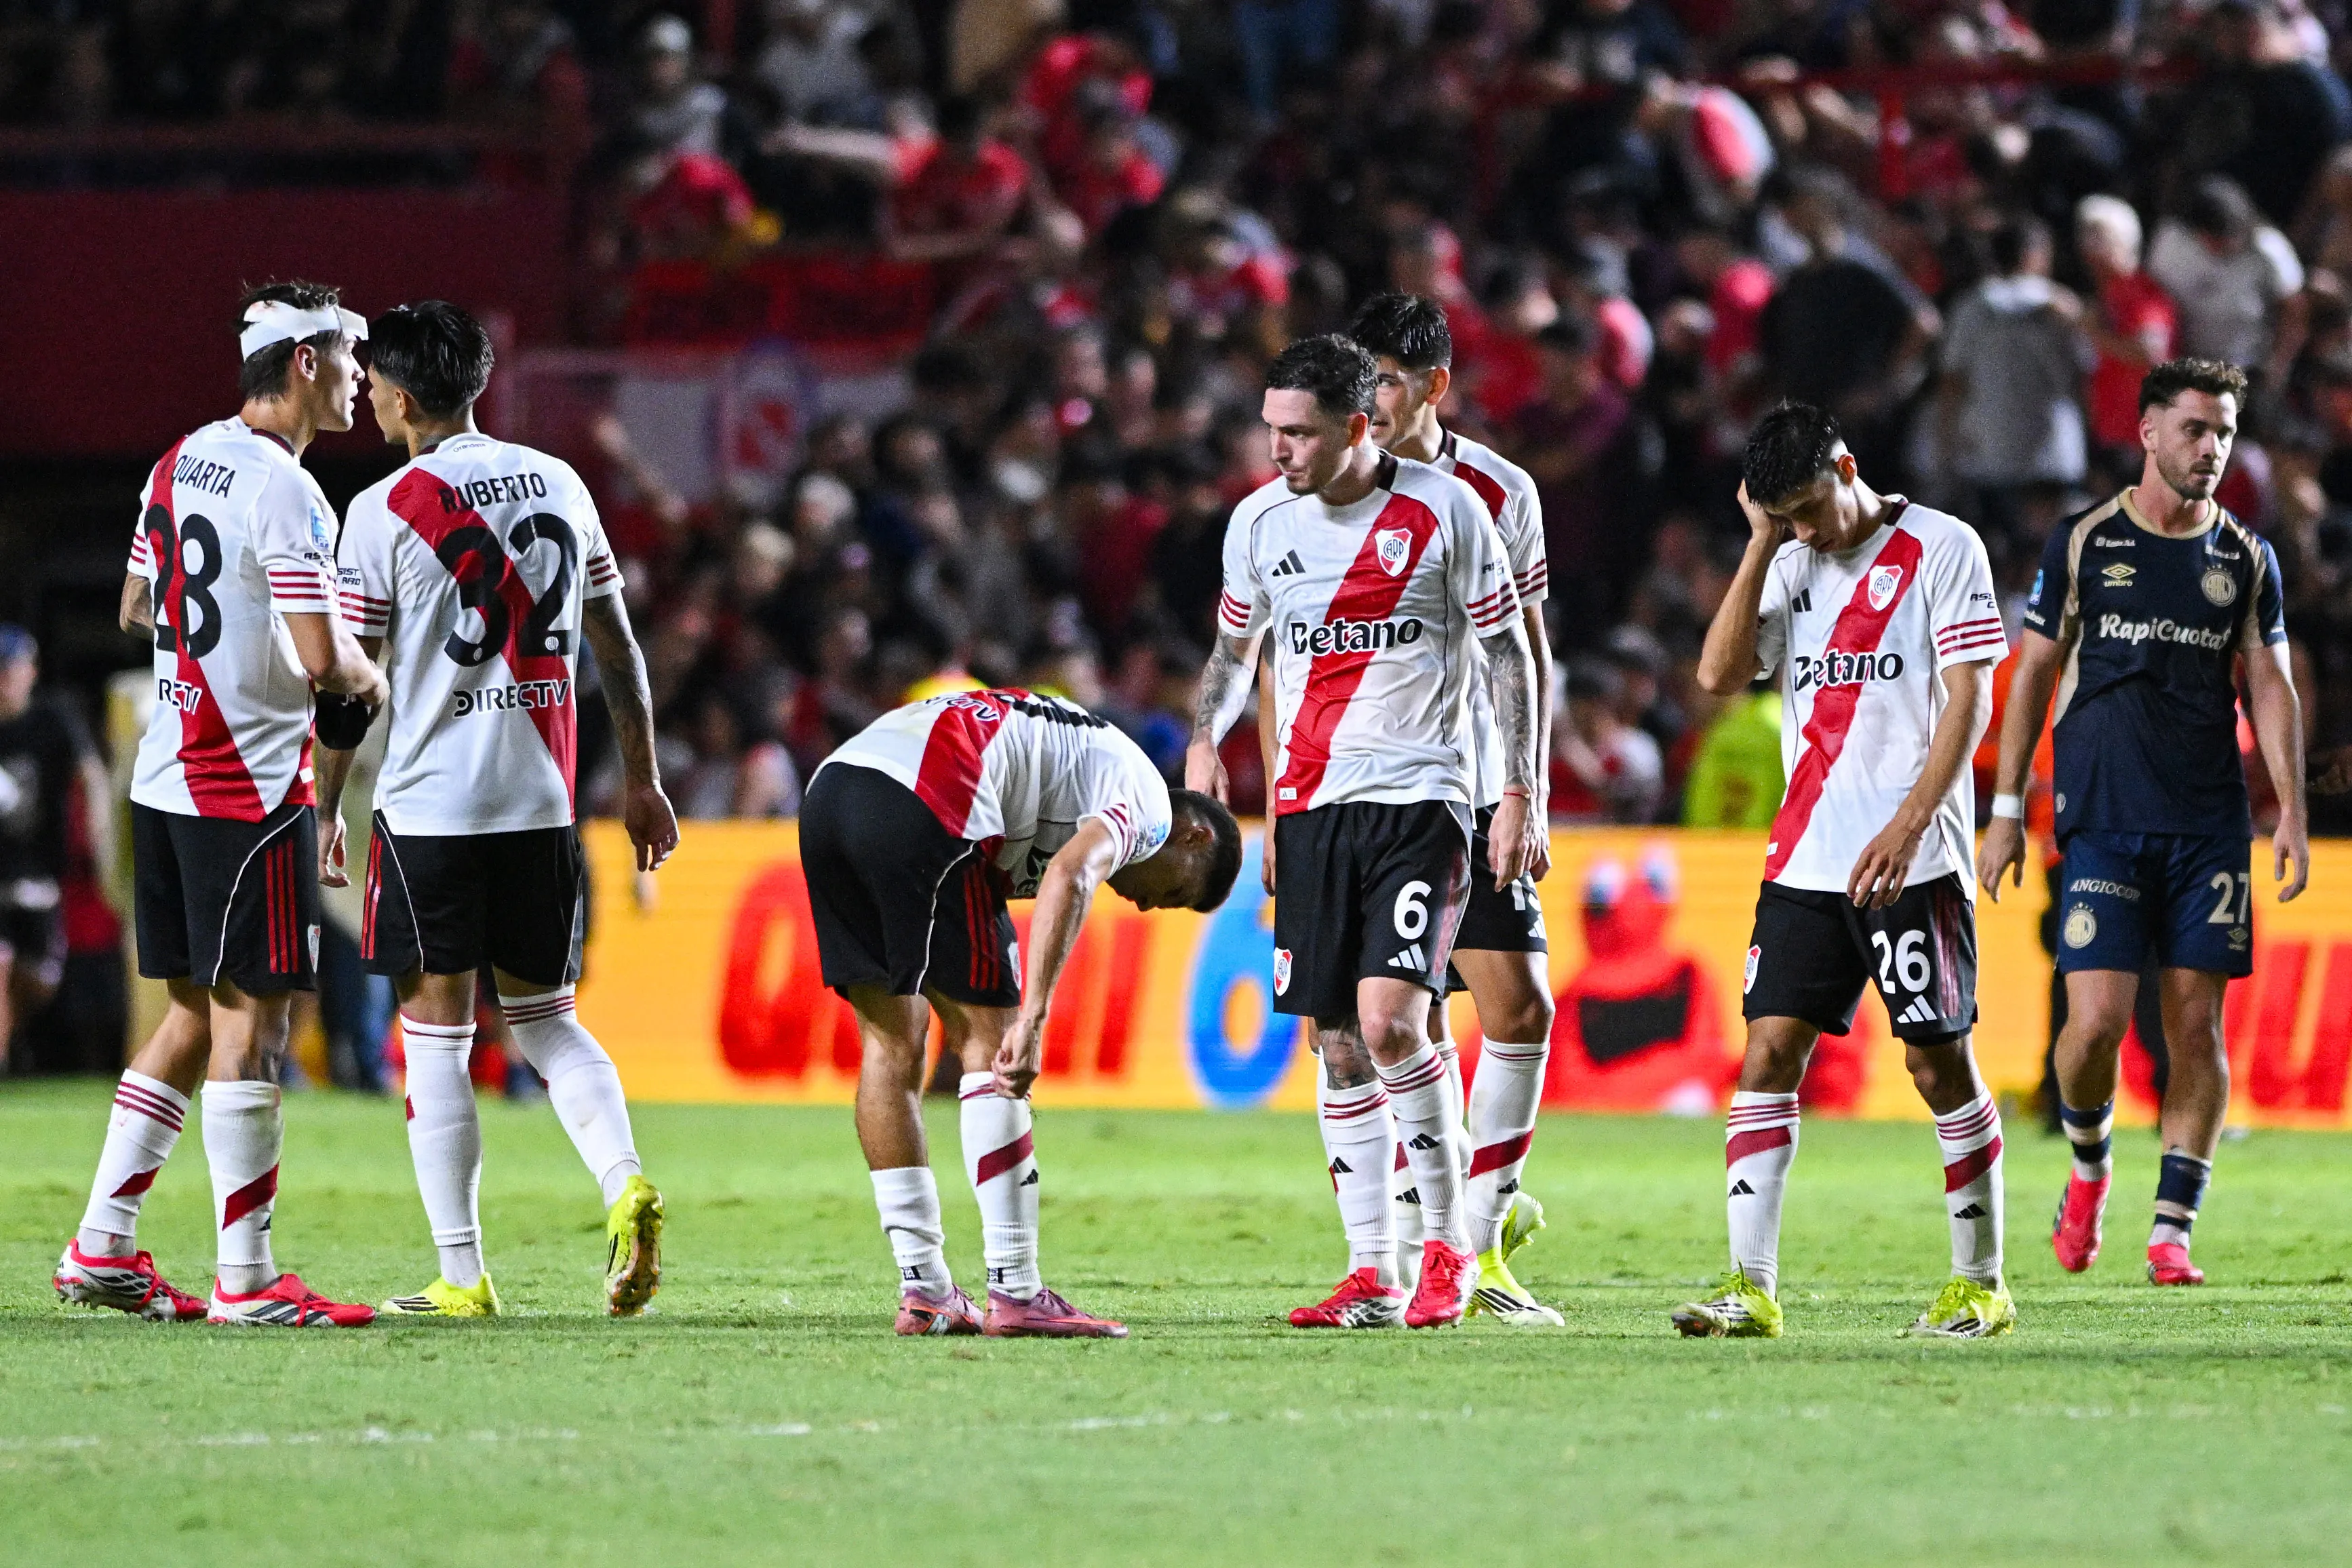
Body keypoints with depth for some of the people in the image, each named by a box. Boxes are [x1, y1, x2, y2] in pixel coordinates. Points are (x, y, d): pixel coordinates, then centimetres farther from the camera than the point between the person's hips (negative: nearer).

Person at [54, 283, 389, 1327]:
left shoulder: (180, 461, 11)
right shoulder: (285, 490, -16)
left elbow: (137, 608, 24)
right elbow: (321, 656, -21)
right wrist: (369, 677, 0)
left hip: (165, 773, 9)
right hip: (248, 782, -9)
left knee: (196, 1011, 14)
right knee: (252, 1015, -6)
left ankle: (102, 1248, 13)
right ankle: (245, 1280, -5)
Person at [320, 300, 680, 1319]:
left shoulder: (385, 509, -7)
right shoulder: (560, 485, 9)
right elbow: (616, 647, 13)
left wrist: (328, 810, 4)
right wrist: (641, 781, 20)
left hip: (429, 805, -5)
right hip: (542, 803, 5)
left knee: (435, 1033, 2)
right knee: (542, 1016, 15)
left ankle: (463, 1275, 1)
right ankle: (625, 1184, -9)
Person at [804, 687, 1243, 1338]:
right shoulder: (1145, 801, 7)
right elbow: (1068, 877, -13)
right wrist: (1032, 1021, -19)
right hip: (917, 809, -9)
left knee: (893, 1040, 16)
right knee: (988, 1037, 1)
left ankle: (923, 1291, 18)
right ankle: (1016, 1295, 1)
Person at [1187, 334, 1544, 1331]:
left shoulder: (1444, 509, -5)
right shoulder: (1260, 520, 7)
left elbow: (1508, 652, 1)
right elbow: (1235, 648, 22)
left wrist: (1519, 797, -4)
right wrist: (1205, 739, 3)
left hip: (1418, 798, -4)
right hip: (1310, 804, 4)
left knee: (1390, 1021, -18)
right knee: (1337, 1044, 3)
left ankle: (1449, 1246, -1)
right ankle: (1371, 1276, 10)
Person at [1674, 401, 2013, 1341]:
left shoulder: (1941, 550, -2)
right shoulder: (1791, 566, 15)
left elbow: (1969, 700, -8)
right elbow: (1719, 675, 3)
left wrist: (1909, 824, -17)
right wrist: (1761, 545, -1)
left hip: (1911, 864, -5)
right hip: (1806, 862, 5)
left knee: (1937, 1058, -3)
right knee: (1769, 1050, -4)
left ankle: (1981, 1282, 10)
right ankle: (1750, 1287, -7)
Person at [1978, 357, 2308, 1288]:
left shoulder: (2246, 559, 8)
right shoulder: (2085, 543, 2)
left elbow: (2270, 686, 10)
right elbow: (2032, 674, 6)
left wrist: (2291, 811, -2)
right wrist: (2007, 810, 2)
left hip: (2210, 827, 2)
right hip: (2103, 820, -2)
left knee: (2197, 1028, -2)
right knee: (2097, 1022, -11)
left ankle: (2172, 1229, 6)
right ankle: (2089, 1166, 18)